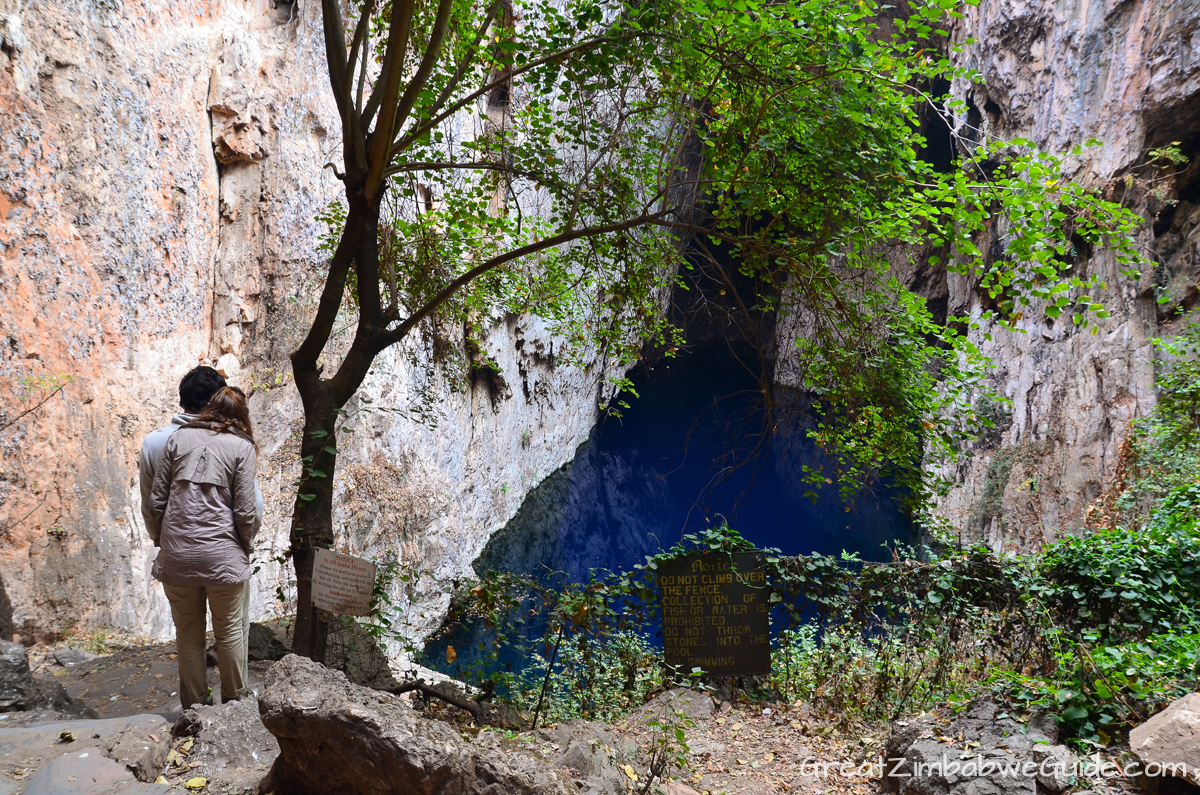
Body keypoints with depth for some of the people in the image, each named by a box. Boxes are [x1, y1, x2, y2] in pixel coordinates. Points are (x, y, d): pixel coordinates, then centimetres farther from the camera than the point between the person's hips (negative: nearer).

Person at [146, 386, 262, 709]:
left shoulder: (178, 438, 6)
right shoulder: (242, 447, -2)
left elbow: (157, 500, 5)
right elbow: (245, 510, -7)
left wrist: (161, 541, 17)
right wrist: (246, 545, 9)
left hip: (176, 556, 3)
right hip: (222, 555, -3)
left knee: (188, 634, 15)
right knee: (231, 632, 12)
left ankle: (193, 706, 26)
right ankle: (234, 701, 22)